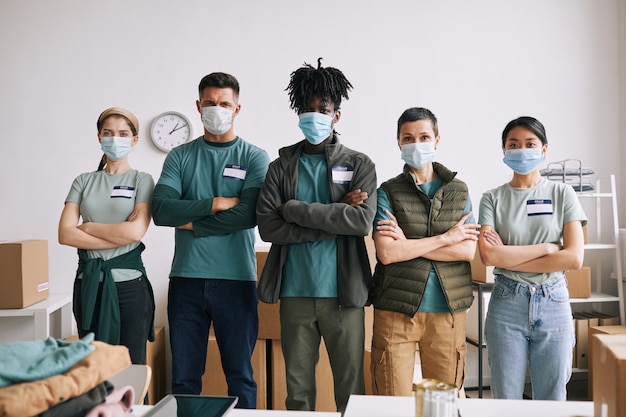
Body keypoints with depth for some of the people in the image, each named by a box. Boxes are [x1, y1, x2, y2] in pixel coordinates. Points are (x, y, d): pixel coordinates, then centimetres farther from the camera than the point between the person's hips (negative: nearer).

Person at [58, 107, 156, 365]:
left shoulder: (142, 180, 2)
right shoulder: (83, 181, 9)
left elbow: (136, 231, -13)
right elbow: (65, 234, -2)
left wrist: (86, 227, -3)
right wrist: (118, 235, -10)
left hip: (128, 283, -3)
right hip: (88, 283, 3)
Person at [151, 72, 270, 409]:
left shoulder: (255, 158, 4)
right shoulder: (180, 156, 9)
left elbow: (248, 214, -12)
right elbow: (161, 210, -5)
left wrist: (192, 222, -6)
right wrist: (216, 203, -12)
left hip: (236, 279, -2)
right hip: (186, 278, 2)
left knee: (240, 373, 8)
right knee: (184, 376, 9)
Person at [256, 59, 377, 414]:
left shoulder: (359, 165, 3)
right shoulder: (281, 166, 7)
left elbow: (362, 221, -13)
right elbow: (268, 227, -6)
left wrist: (295, 209, -11)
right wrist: (333, 217, -12)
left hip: (343, 293, -1)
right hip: (295, 293, 2)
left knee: (351, 387, 7)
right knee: (298, 388, 11)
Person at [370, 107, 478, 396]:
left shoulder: (459, 191, 9)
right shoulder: (388, 192, 1)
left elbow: (467, 251, -3)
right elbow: (387, 253, -13)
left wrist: (407, 243, -9)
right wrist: (445, 237, -8)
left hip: (448, 310, 2)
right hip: (396, 310, -2)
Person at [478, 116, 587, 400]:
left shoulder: (562, 194, 3)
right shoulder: (492, 199, 1)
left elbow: (574, 258, -7)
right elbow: (488, 255, -13)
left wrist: (508, 258, -10)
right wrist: (547, 247, -11)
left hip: (553, 303, 1)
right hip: (506, 304, 0)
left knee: (552, 399, 9)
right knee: (505, 399, 8)